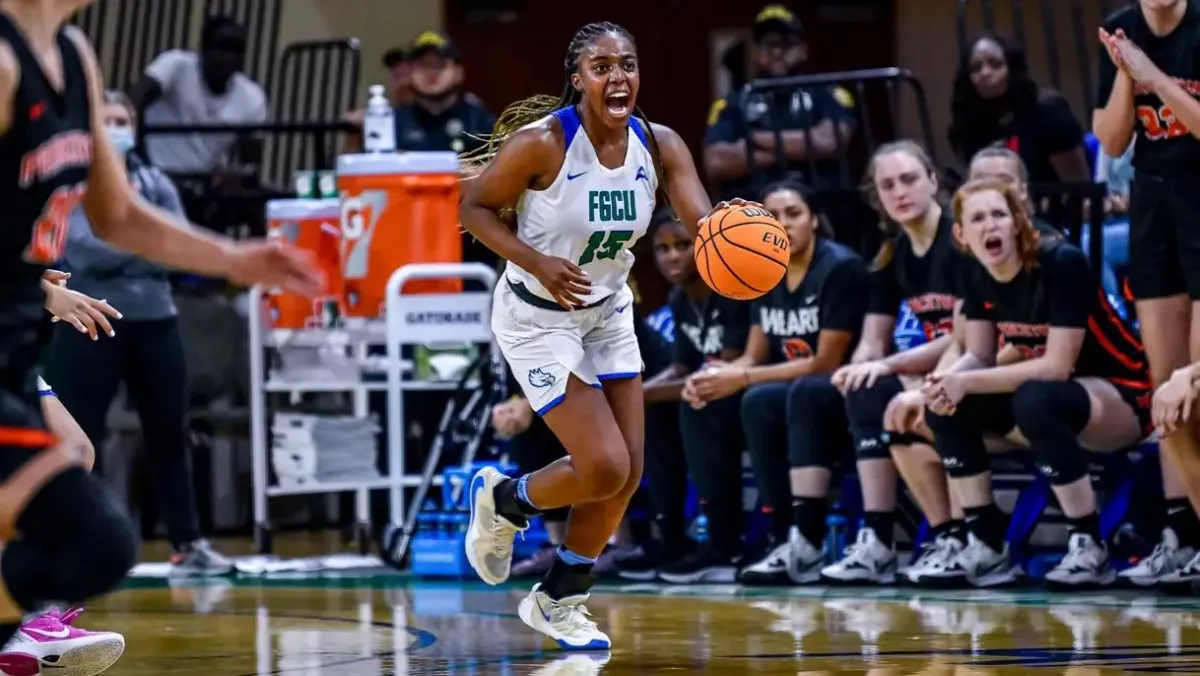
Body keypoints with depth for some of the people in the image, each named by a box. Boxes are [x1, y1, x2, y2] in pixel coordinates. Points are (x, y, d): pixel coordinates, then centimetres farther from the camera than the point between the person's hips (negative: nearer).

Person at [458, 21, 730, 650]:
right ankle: (502, 500, 18)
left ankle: (557, 601, 25)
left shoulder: (660, 146, -11)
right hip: (538, 316, -6)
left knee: (626, 475, 6)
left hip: (608, 314, 6)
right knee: (604, 468, -13)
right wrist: (538, 263, -28)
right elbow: (474, 207, -14)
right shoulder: (542, 142, -24)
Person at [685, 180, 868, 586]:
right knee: (757, 402, -26)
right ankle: (784, 540, -27)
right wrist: (716, 376, -15)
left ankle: (807, 543, -42)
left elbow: (826, 363, -17)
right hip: (792, 402, 6)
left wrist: (742, 379, -19)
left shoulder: (841, 268, -15)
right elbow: (754, 357, 8)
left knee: (805, 392, -36)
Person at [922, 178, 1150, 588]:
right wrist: (947, 381, -25)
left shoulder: (1061, 263, -25)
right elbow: (979, 356, -1)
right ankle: (988, 546, -7)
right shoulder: (976, 276, -4)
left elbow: (1058, 366, -28)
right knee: (945, 405, -13)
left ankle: (1090, 548, -27)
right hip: (1046, 391, 7)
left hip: (1121, 396, -7)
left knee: (1035, 400, -37)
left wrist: (967, 383, -31)